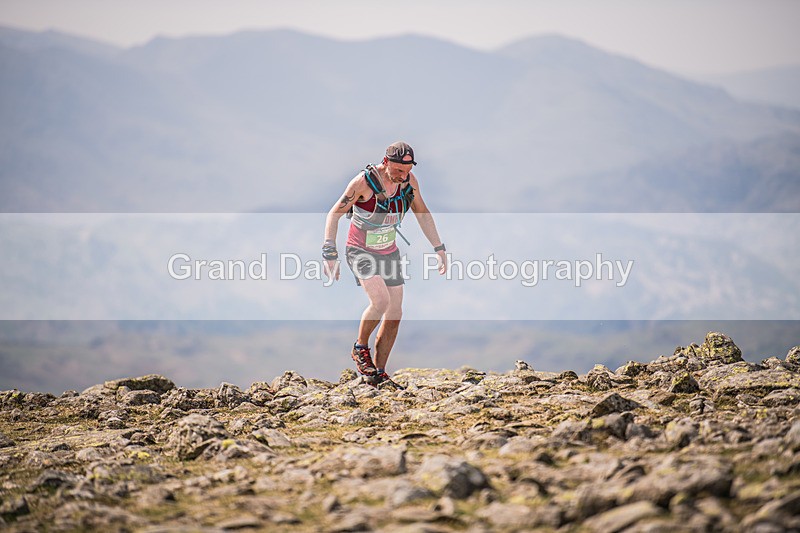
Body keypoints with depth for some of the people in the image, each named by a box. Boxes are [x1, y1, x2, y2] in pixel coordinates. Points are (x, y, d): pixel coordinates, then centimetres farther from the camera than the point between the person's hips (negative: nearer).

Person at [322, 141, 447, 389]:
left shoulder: (409, 181, -8)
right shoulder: (364, 182, -24)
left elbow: (422, 213, 9)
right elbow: (334, 214, -18)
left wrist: (439, 248, 7)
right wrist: (330, 254, -26)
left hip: (388, 252, 6)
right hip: (360, 252, -6)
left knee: (394, 315, 2)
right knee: (381, 301, -26)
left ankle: (378, 374, 14)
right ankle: (360, 348, 0)